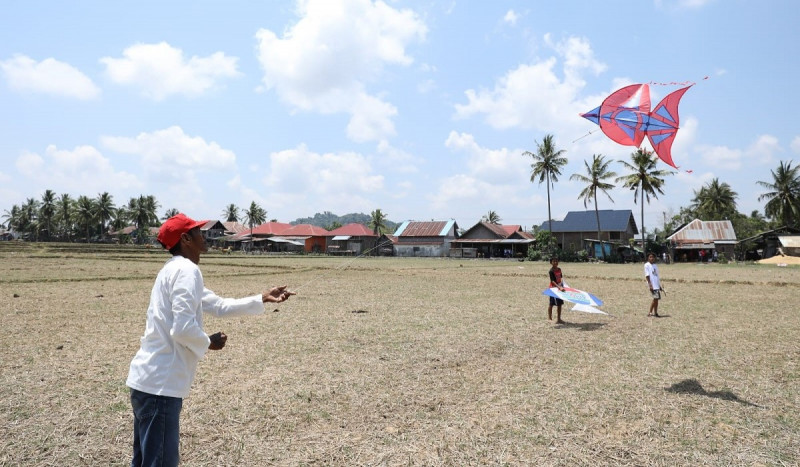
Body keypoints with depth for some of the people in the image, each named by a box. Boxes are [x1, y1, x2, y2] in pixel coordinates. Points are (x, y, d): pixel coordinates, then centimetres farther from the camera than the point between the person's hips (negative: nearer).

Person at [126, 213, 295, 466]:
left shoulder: (174, 270, 16)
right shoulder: (186, 270, -15)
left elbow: (219, 305, 23)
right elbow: (183, 329, -26)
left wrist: (262, 299, 20)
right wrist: (208, 343, -6)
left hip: (148, 380, 10)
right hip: (159, 384, -10)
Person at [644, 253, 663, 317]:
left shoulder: (655, 266, 17)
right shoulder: (647, 265, -3)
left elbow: (657, 276, 21)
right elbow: (647, 275, -9)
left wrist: (659, 286, 21)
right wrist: (650, 285, -16)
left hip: (657, 285, 7)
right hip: (652, 285, -7)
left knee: (656, 299, 6)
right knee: (656, 298, -13)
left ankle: (655, 313, 13)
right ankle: (650, 313, -5)